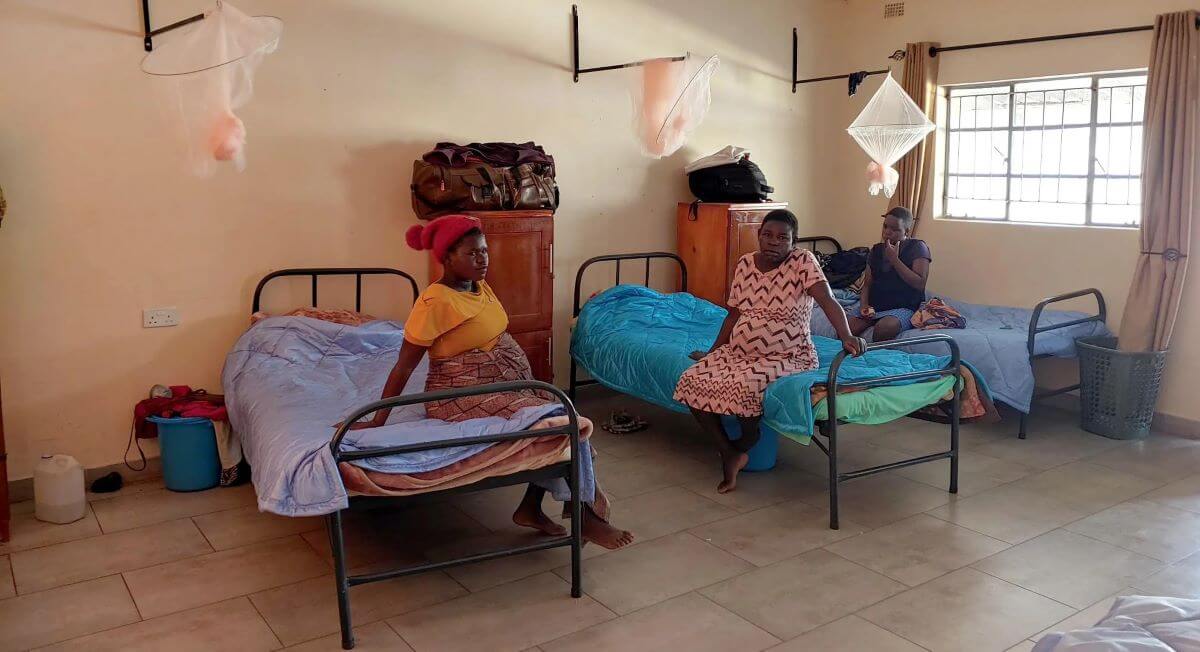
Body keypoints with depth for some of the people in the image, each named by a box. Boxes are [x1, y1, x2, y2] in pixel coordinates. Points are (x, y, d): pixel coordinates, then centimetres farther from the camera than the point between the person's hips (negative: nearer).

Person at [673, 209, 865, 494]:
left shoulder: (802, 261, -11)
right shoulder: (745, 263, 5)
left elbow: (827, 300, -25)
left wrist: (847, 337, -41)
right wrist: (712, 353, 14)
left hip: (787, 357, -6)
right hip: (738, 351, 6)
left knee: (745, 385, -34)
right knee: (692, 381, -16)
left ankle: (747, 441, 2)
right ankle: (729, 453, -1)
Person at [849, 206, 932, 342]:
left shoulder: (917, 247, 1)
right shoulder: (876, 250, 16)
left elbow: (920, 284, -10)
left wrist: (894, 259, -11)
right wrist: (864, 305, -4)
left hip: (904, 307, -4)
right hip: (874, 306, 4)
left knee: (883, 327, -37)